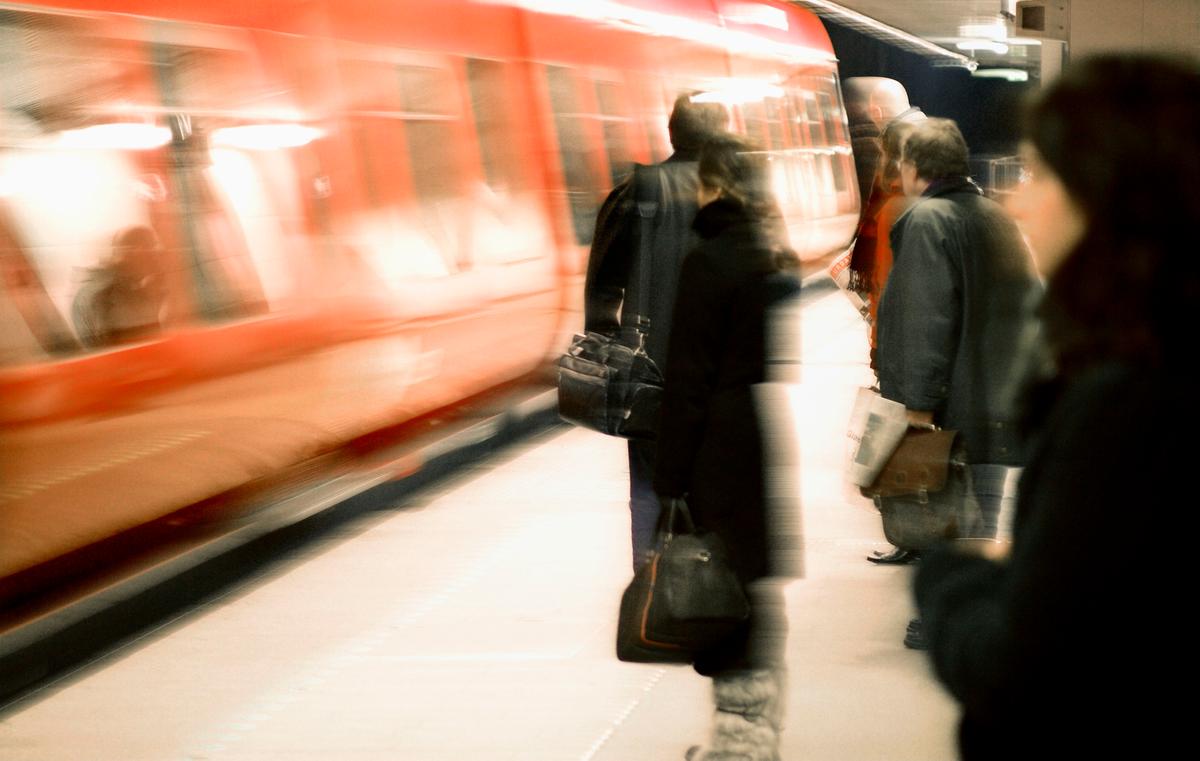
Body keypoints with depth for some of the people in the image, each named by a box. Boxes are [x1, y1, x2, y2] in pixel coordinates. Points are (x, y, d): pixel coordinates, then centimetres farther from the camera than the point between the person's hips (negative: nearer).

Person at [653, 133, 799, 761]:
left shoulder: (710, 262, -12)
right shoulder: (780, 258, 10)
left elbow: (689, 381, -13)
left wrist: (670, 479, -10)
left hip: (725, 447, -7)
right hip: (775, 443, 7)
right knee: (760, 587, 13)